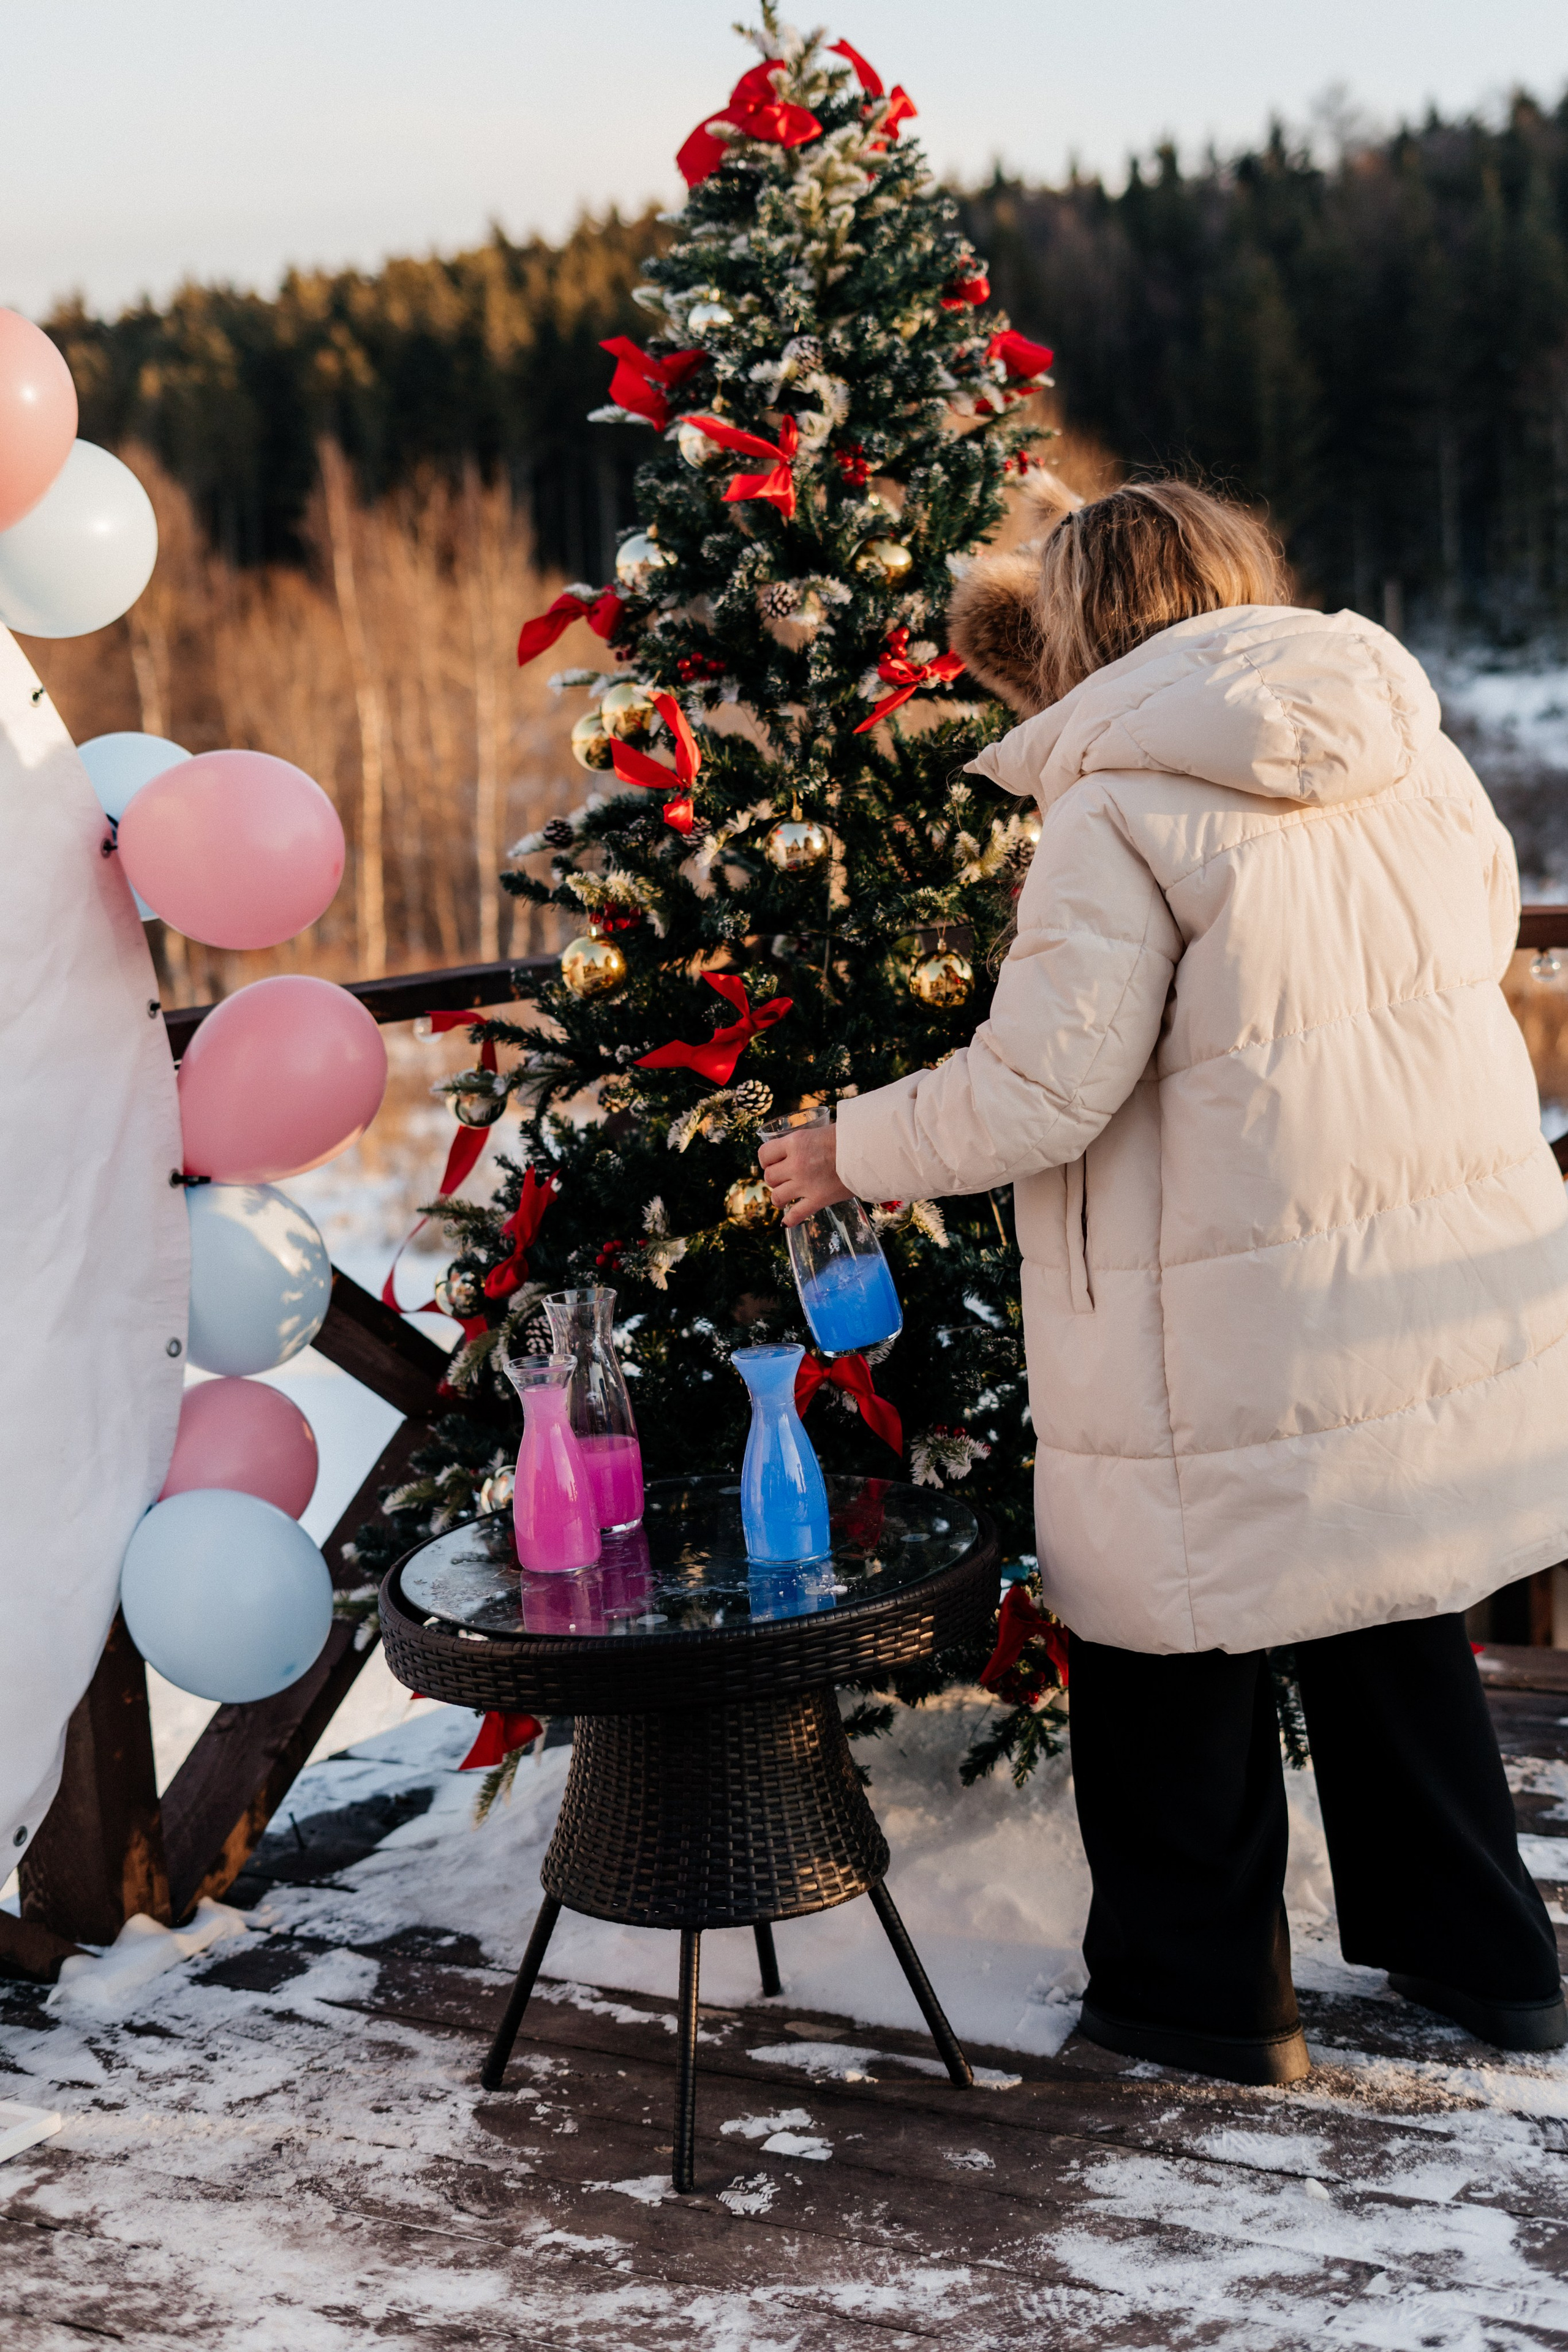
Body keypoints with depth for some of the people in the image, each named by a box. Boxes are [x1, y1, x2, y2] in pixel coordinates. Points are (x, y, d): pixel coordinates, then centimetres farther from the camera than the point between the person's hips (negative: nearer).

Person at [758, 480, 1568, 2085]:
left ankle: (1200, 1990, 23)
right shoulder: (1408, 742, 5)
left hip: (1235, 1323, -7)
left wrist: (852, 1152, -3)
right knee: (1390, 1609, 21)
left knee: (1176, 1640, 10)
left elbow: (1039, 1090, -18)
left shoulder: (1120, 808, -15)